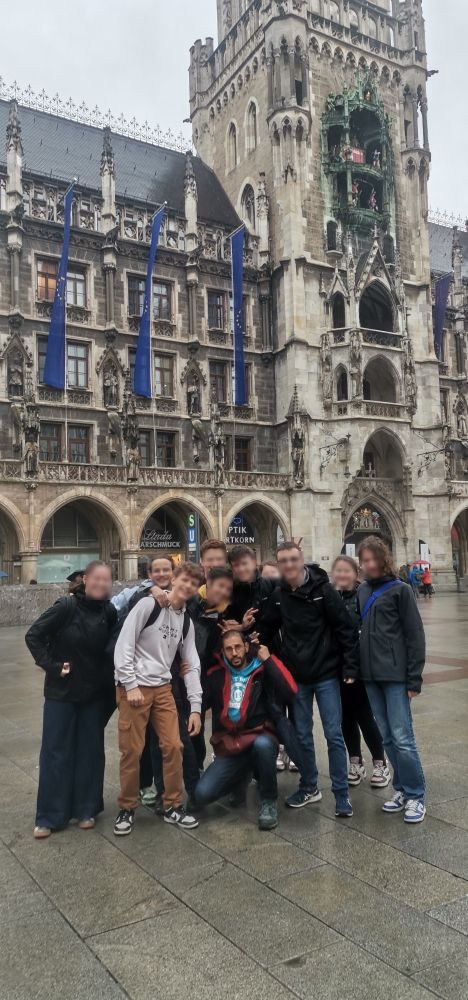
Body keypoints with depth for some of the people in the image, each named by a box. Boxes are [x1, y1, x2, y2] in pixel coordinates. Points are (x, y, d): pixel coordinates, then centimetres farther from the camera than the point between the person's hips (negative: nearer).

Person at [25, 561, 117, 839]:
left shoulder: (109, 612, -5)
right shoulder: (67, 606, -15)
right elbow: (34, 636, -11)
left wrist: (108, 675, -6)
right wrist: (52, 666, -13)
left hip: (94, 692, 3)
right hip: (61, 690, -3)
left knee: (90, 750, 10)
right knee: (56, 750, 5)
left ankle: (86, 809, 24)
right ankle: (50, 815, 17)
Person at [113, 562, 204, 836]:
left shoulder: (187, 622, 11)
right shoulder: (148, 605, -9)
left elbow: (192, 666, 10)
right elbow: (123, 646, -12)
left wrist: (196, 707, 4)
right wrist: (130, 686, -15)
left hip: (163, 689, 5)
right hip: (133, 687, -5)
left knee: (174, 746, 1)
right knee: (132, 750, -1)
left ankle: (174, 806, 18)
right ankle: (127, 809, 18)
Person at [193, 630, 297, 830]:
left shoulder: (262, 670, -1)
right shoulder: (216, 675, 6)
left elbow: (290, 693, -17)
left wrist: (268, 660, -12)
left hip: (259, 738, -3)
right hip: (229, 747, 3)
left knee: (263, 745, -39)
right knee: (201, 795, -16)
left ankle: (269, 801, -11)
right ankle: (241, 778, 17)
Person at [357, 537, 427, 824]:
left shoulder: (400, 589, -5)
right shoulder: (363, 591, 10)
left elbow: (415, 635, -6)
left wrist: (414, 678, -10)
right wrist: (356, 668, 8)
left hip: (396, 675, -5)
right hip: (371, 675, 5)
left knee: (402, 737, -4)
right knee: (387, 737, 11)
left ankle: (416, 796, 10)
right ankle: (402, 789, 23)